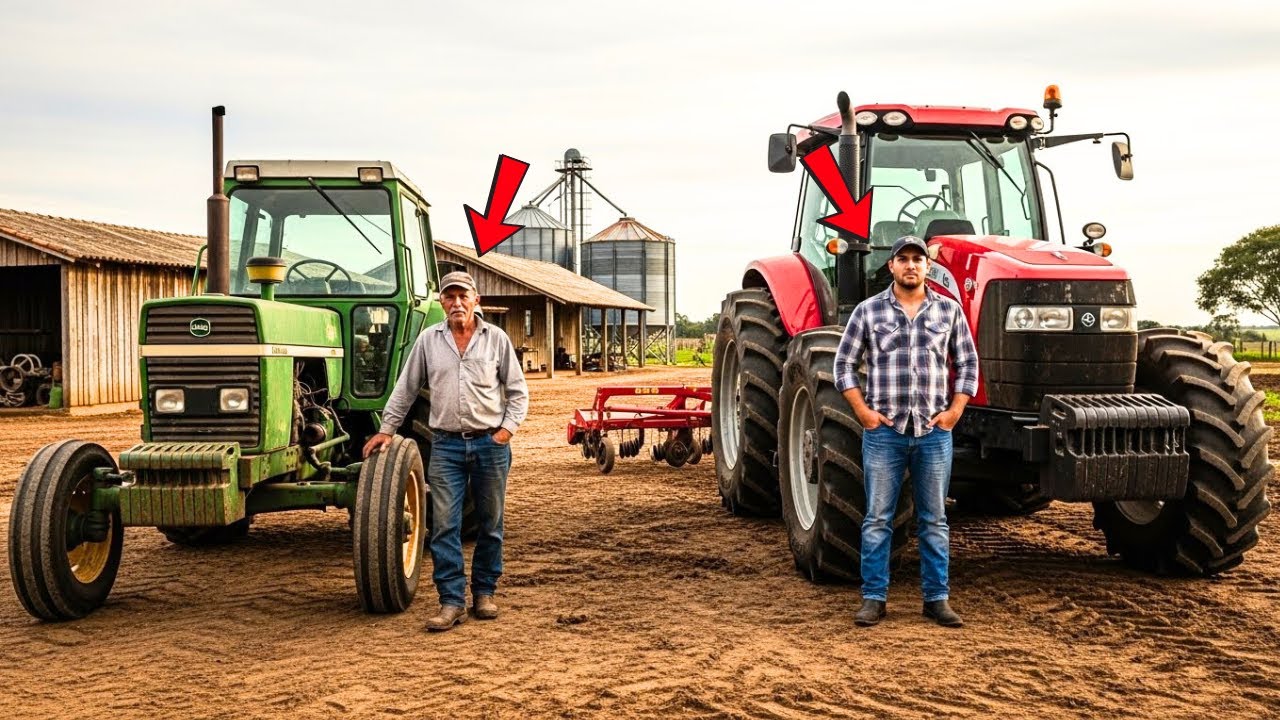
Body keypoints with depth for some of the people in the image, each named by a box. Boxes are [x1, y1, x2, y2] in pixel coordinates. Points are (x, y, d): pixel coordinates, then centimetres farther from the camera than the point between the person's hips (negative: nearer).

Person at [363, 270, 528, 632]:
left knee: (490, 524, 8)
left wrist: (507, 429, -4)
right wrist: (386, 430, 7)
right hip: (446, 444, 0)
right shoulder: (428, 340, 4)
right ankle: (452, 601, -1)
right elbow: (405, 390, 10)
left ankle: (484, 592, 21)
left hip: (490, 443, 0)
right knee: (444, 525, -5)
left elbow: (518, 392, 7)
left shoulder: (496, 339, 2)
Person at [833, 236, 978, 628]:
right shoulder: (868, 310, 1)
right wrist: (863, 411, -4)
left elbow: (968, 364, 10)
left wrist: (954, 411, 1)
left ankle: (937, 598, 15)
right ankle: (873, 598, 10)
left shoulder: (949, 310, 6)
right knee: (877, 519, 2)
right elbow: (844, 364, 4)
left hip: (934, 432, 1)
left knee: (934, 519, 7)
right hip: (884, 431, -1)